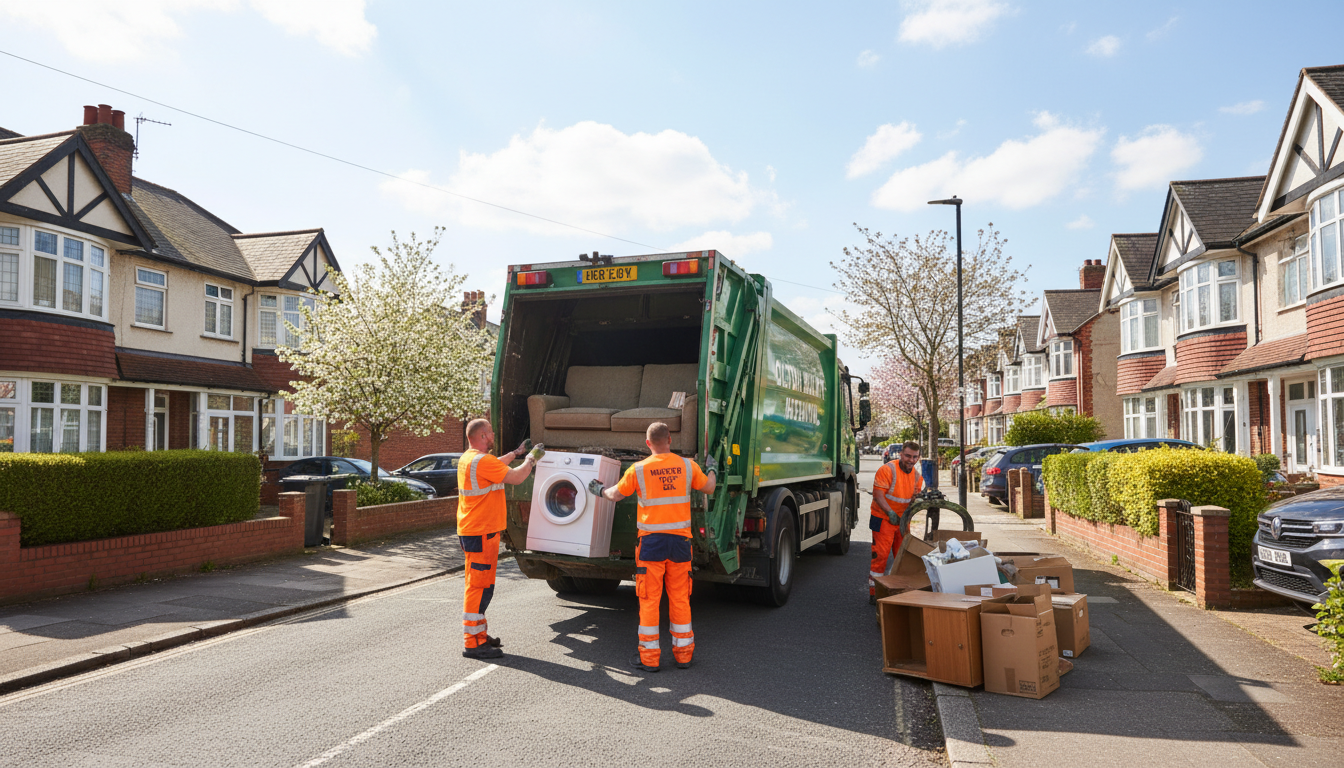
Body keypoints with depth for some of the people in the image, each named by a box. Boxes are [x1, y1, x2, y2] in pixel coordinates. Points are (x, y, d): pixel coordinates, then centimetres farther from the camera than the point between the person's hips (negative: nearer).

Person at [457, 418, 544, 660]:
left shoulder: (467, 459, 12)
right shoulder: (482, 461, -20)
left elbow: (495, 467, 30)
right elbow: (516, 477, -19)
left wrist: (517, 452, 33)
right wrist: (532, 457, -3)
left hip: (470, 531, 11)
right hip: (481, 533, -11)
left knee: (478, 585, 18)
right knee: (480, 586, -6)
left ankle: (477, 633, 28)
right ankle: (473, 643, -2)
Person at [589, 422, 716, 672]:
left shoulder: (638, 470, -5)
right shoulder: (688, 466, 1)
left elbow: (615, 494, 7)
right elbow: (709, 488, 15)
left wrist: (599, 490, 29)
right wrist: (711, 468, 35)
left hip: (651, 541, -2)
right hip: (680, 539, 2)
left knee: (649, 599, 4)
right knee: (680, 597, 11)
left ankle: (650, 656, 9)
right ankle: (683, 651, 20)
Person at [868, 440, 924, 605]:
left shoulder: (917, 476, 6)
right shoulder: (887, 469, -15)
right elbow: (878, 495, -18)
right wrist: (890, 512, -26)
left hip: (902, 519, 7)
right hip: (883, 518, -6)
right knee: (881, 554, -9)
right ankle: (874, 592, -2)